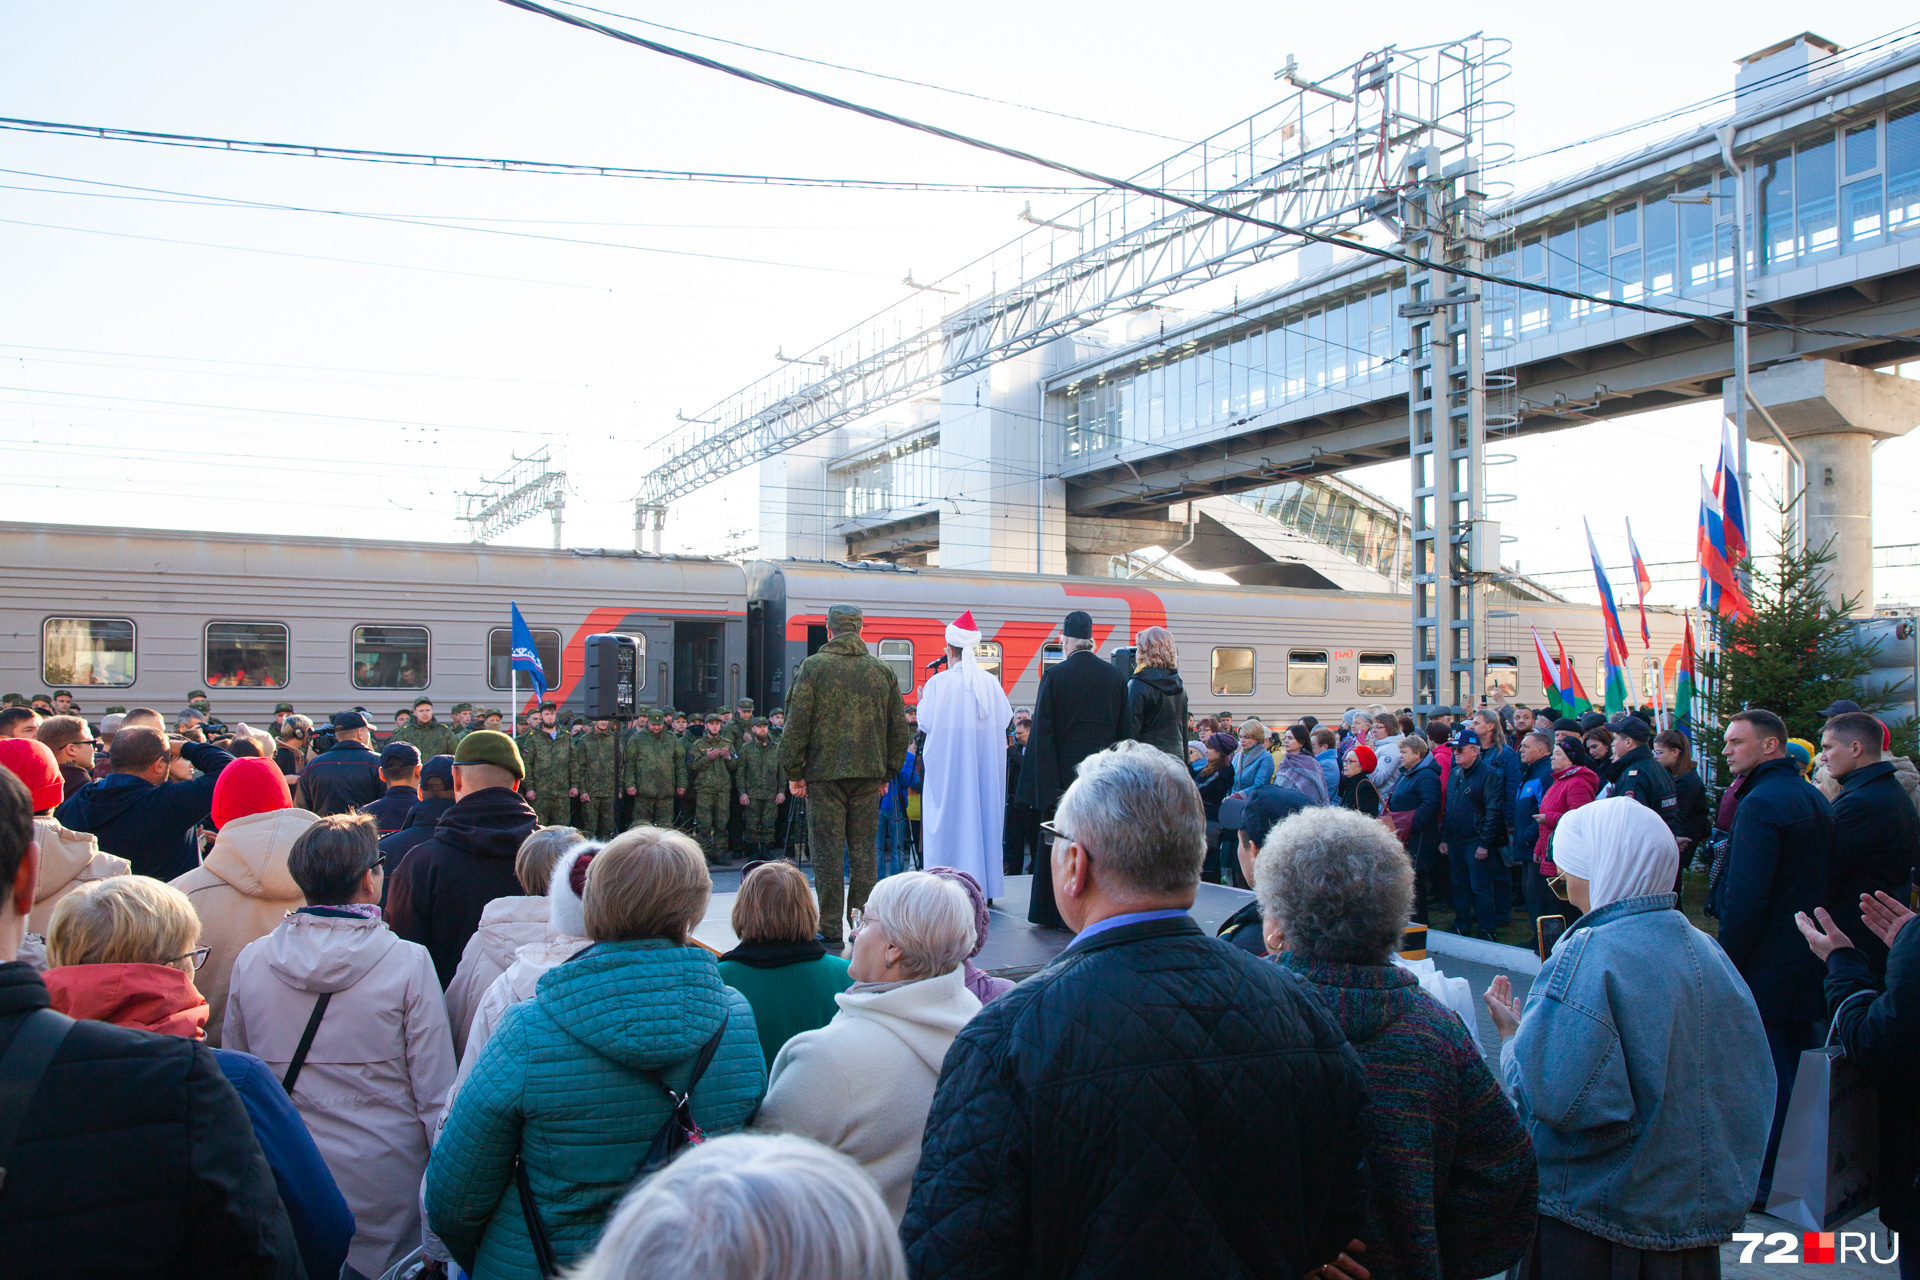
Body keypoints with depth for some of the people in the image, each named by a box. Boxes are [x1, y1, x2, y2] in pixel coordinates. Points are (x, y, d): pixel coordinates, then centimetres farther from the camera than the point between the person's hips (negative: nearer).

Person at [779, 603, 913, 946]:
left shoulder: (813, 667, -4)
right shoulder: (883, 671, 7)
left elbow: (796, 724, -6)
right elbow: (900, 730, 9)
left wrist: (794, 772, 1)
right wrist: (887, 773, 17)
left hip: (825, 774, -3)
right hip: (868, 775, 3)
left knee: (828, 852, 2)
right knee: (864, 851, 10)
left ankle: (830, 931, 6)